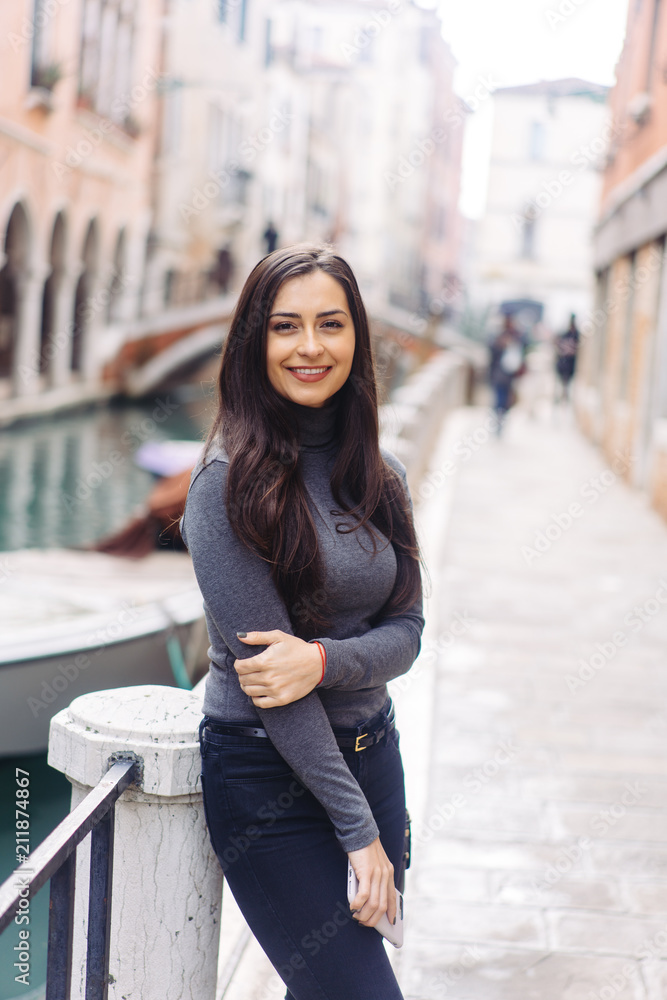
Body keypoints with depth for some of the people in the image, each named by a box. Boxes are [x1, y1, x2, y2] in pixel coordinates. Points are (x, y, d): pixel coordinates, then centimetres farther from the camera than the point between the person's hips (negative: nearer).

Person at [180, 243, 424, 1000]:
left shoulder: (380, 475, 4)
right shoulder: (229, 479, -15)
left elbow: (406, 631, 3)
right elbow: (261, 661, -17)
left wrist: (324, 659, -21)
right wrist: (358, 830, -15)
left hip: (370, 754, 6)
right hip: (268, 775, -6)